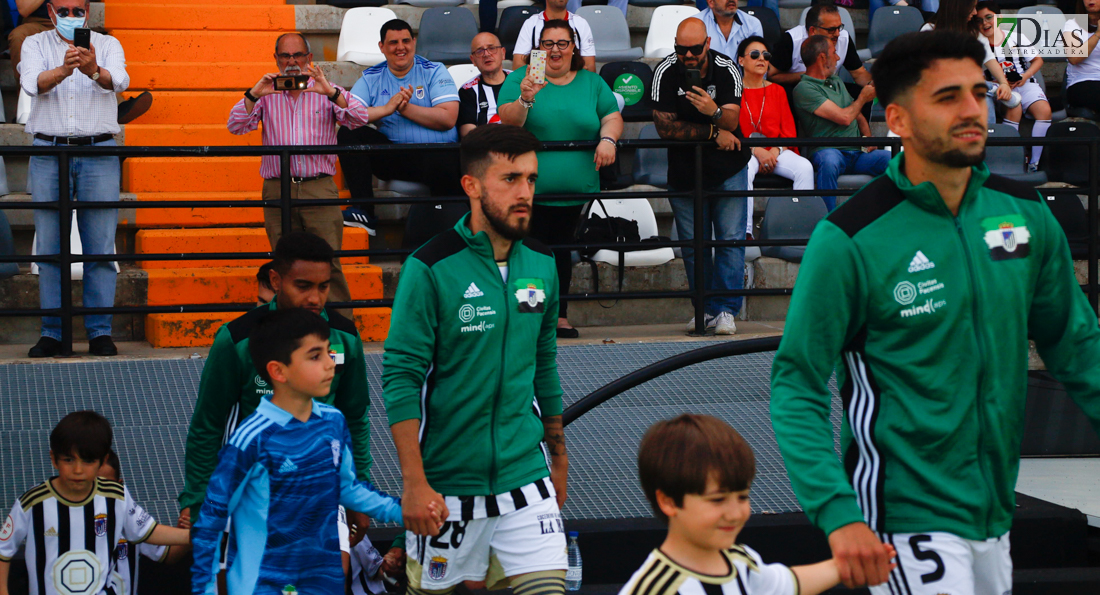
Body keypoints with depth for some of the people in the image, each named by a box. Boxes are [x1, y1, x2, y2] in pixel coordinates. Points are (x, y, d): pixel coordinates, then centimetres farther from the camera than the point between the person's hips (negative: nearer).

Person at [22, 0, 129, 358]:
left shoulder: (107, 45, 8)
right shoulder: (35, 44, 10)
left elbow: (119, 81, -14)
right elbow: (32, 84, -12)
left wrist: (94, 71, -37)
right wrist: (64, 68, -32)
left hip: (99, 151, -1)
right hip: (49, 150, 1)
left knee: (101, 245, -4)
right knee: (49, 247, 0)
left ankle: (100, 331, 2)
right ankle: (52, 332, 6)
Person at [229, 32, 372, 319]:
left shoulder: (326, 92, 11)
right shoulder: (266, 94, 13)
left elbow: (360, 118, -3)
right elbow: (236, 126, 3)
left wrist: (329, 91, -16)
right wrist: (254, 94, -12)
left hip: (319, 188, -1)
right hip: (277, 191, 1)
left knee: (328, 263, -8)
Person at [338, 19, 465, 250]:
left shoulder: (434, 72, 6)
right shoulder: (371, 78, 12)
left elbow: (448, 118, -7)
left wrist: (405, 108, -10)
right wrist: (386, 109, -17)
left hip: (437, 152, -4)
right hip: (394, 156, 4)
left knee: (442, 162, -40)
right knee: (348, 134, -18)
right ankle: (364, 210, -17)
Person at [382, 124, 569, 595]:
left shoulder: (542, 265, 5)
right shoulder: (430, 268, -11)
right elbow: (401, 379, -12)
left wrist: (558, 458, 22)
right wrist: (414, 482, -17)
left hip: (526, 475, 4)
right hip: (446, 484, -4)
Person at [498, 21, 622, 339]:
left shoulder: (592, 83, 11)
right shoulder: (520, 79, 1)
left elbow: (613, 117, 11)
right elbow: (508, 122, -9)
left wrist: (608, 139, -10)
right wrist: (525, 99, -28)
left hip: (575, 190, 3)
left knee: (562, 249, 8)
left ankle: (560, 315, 16)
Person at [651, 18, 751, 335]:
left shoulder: (727, 70, -10)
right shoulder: (665, 72, -11)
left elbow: (731, 123, -17)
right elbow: (665, 127, -15)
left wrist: (714, 111, -40)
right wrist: (713, 133, -15)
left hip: (728, 168, -1)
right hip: (684, 170, 1)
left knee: (731, 239, -5)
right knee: (694, 244, 4)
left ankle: (726, 310, 0)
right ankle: (705, 309, 15)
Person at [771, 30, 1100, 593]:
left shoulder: (1024, 213, 2)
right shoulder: (848, 240, -14)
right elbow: (796, 385, -14)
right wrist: (837, 513, -24)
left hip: (995, 515, 6)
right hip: (908, 521, -6)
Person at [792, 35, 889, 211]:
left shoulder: (837, 82, 24)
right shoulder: (804, 89, -6)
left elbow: (858, 116, 30)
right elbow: (844, 117, -12)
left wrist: (868, 136, 7)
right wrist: (863, 98, 8)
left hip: (858, 152, 7)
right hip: (828, 150, -7)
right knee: (829, 160, -42)